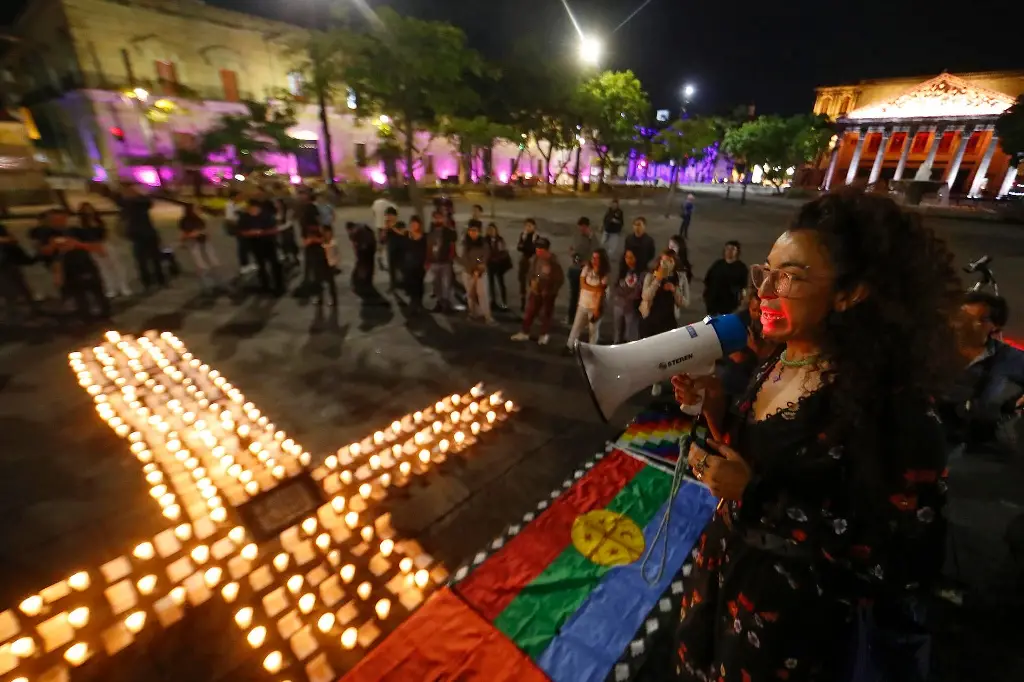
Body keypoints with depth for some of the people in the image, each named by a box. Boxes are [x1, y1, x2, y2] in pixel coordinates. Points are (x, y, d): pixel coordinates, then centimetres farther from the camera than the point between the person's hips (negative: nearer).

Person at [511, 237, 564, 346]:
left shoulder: (554, 261, -19)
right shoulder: (535, 258, -6)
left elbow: (560, 278, -13)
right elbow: (530, 272, 7)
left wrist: (551, 291, -17)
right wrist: (530, 285, -5)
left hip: (548, 292, -4)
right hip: (536, 290, 4)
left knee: (546, 314, 10)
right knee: (530, 311, 9)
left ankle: (544, 335, 28)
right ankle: (524, 333, 23)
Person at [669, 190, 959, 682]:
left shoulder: (891, 406, -25)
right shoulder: (775, 364, -3)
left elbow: (904, 568, -23)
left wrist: (758, 495, -27)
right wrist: (714, 409, -10)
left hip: (789, 617, -6)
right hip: (722, 564, 7)